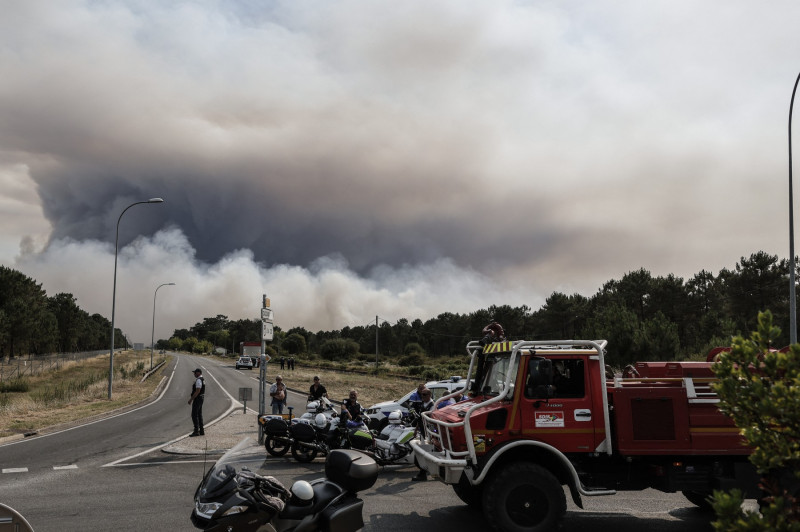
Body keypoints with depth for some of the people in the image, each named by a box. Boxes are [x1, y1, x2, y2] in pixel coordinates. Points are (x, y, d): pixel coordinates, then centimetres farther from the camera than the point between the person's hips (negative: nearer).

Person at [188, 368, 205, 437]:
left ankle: (196, 431, -8)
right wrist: (191, 398, 24)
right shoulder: (202, 379, 15)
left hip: (197, 399, -10)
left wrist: (191, 399, -21)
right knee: (199, 415, 12)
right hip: (200, 398, 10)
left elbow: (197, 391, -24)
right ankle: (201, 431, 13)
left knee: (194, 415, -8)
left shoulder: (198, 380, -18)